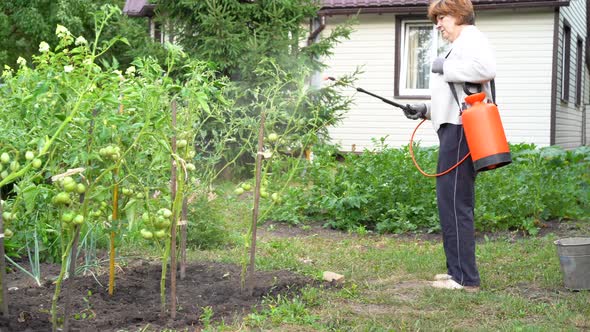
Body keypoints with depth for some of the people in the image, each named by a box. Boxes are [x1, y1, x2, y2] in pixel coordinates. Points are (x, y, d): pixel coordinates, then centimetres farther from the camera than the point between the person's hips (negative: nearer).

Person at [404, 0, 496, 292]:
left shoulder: (470, 37, -4)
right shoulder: (460, 46, 26)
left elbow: (487, 68, -25)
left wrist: (445, 68, -15)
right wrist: (426, 110, 17)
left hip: (462, 128, -11)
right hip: (455, 127, 11)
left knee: (454, 201, -12)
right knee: (451, 201, 12)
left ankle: (465, 278, -10)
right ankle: (458, 270, 19)